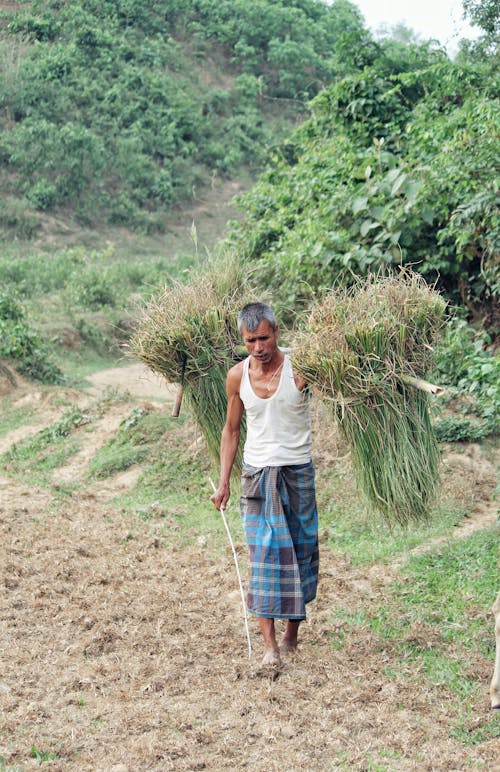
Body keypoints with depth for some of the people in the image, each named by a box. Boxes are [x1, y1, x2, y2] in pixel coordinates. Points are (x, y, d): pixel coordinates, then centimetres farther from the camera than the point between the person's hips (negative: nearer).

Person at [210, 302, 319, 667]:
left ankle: (292, 634, 22)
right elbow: (231, 429, 10)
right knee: (265, 555, -6)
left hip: (297, 472, -1)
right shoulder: (237, 376, 1)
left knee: (299, 553, 6)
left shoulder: (299, 369, -10)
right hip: (257, 473, 2)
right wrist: (224, 482, 8)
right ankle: (270, 644, -8)